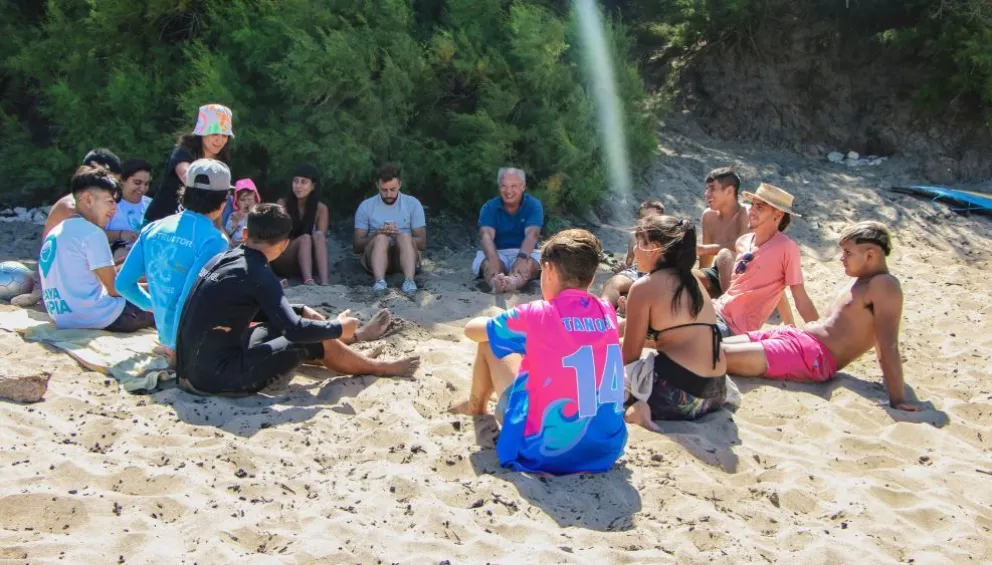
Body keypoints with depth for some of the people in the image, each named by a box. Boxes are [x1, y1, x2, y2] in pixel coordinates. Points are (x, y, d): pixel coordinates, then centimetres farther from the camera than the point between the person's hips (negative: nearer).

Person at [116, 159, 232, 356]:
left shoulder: (153, 229, 3)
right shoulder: (214, 240, -17)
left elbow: (123, 283, 6)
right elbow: (190, 297, -23)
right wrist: (176, 344, -14)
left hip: (167, 333, 7)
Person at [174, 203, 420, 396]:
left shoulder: (222, 260, 6)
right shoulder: (258, 276, -19)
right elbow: (296, 330, -22)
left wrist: (301, 310, 16)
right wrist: (338, 327, -6)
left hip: (193, 369, 8)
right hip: (219, 378, -8)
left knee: (277, 325, 22)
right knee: (316, 342, 1)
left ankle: (355, 336, 40)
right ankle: (379, 368, 21)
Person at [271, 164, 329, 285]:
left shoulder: (321, 208, 0)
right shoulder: (283, 204, -4)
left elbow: (322, 239, -7)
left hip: (309, 260, 1)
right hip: (283, 261, -1)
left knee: (318, 235, -28)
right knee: (305, 238, -29)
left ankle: (324, 282, -48)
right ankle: (308, 281, -52)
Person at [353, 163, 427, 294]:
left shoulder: (413, 204, 7)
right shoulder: (366, 206, 8)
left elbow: (422, 243, 2)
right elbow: (357, 247, 4)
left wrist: (398, 235, -16)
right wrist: (376, 234, -16)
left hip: (404, 257, 0)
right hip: (375, 258, 0)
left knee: (405, 236, -31)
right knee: (381, 238, -32)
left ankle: (409, 280, -53)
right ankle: (379, 281, -56)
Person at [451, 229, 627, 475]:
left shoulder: (536, 315, -11)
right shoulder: (607, 313, 2)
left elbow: (472, 329, 6)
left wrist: (507, 325, 26)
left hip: (544, 452, -5)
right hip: (607, 449, 5)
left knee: (490, 343, 13)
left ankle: (475, 406, 39)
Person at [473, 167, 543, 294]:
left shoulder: (534, 205, -3)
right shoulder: (489, 207, -1)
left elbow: (532, 234, -19)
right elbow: (486, 235, -18)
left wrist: (522, 257, -41)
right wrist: (493, 259, -41)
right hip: (497, 252, 1)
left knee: (530, 263, -34)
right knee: (488, 263, -32)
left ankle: (513, 282, -69)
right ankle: (496, 283, -69)